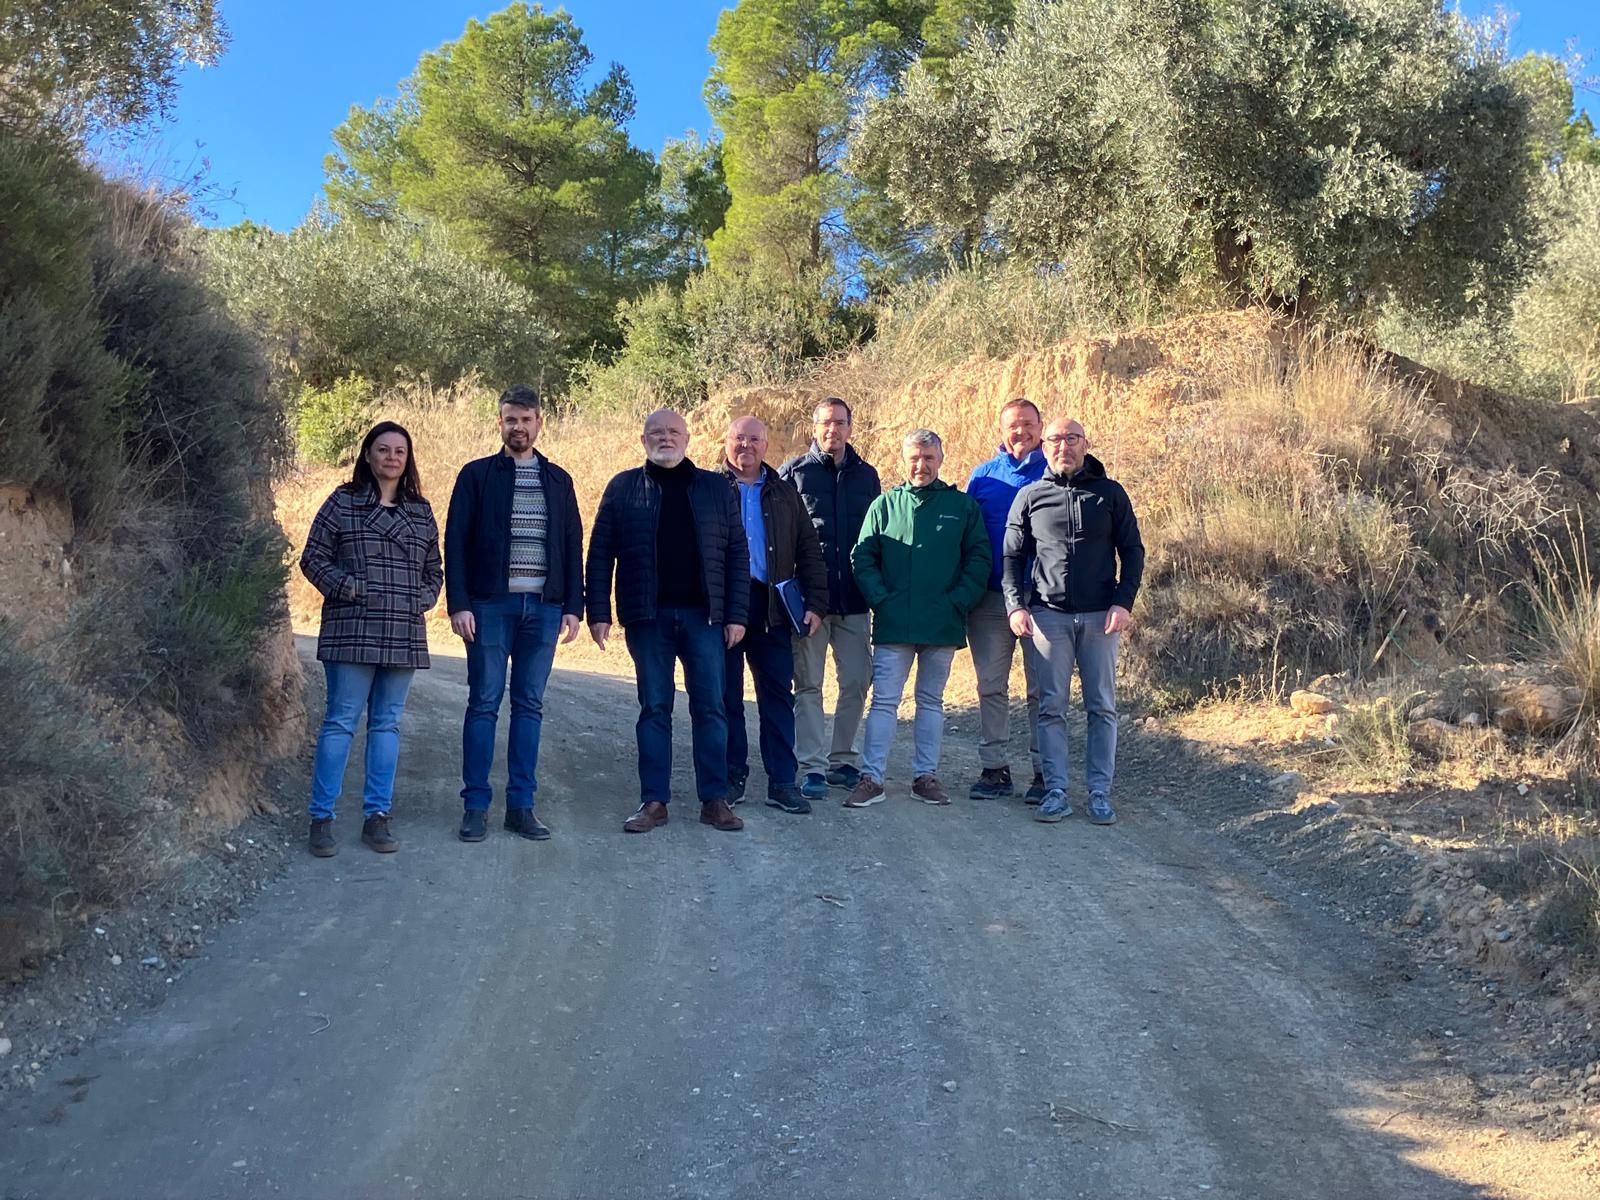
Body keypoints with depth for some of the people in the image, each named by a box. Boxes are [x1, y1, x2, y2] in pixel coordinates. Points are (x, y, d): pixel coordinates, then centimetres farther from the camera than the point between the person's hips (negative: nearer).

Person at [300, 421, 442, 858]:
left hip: (404, 636, 4)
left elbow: (434, 570, 19)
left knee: (387, 723, 8)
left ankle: (377, 816, 15)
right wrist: (350, 588, -11)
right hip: (352, 632, -4)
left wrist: (423, 598, 0)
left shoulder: (421, 512, 14)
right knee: (341, 721, -3)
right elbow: (313, 558, 1)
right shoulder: (343, 502, 3)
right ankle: (321, 817, 6)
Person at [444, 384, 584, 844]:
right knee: (483, 703, 0)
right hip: (490, 604, -2)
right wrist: (458, 604, -9)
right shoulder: (476, 475, 4)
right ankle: (476, 806, 7)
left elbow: (573, 546, 12)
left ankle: (521, 805, 12)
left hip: (543, 607, 2)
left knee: (530, 705, 6)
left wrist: (573, 606, 4)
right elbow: (455, 542, 0)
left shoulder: (558, 480, 12)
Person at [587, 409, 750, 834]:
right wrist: (599, 612, -3)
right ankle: (653, 800, 12)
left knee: (710, 707, 2)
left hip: (703, 615, 1)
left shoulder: (715, 488, 8)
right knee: (654, 708, 5)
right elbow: (600, 554, 5)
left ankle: (714, 799, 11)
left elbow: (737, 554, 6)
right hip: (647, 617, 0)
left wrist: (736, 614, -1)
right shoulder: (623, 487, 6)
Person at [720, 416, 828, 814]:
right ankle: (732, 776, 16)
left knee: (778, 695, 3)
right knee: (726, 695, 5)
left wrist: (815, 603, 2)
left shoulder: (784, 494, 13)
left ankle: (782, 781, 9)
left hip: (772, 606, 2)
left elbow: (808, 551, 12)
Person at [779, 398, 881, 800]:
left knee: (857, 681, 5)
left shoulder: (866, 475, 11)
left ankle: (842, 759, 20)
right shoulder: (794, 472, 2)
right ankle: (812, 767, 6)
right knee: (809, 684, 1)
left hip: (854, 599, 3)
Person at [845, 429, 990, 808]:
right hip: (893, 624, -1)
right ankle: (871, 778, 2)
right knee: (884, 701, -2)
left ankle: (925, 776, 19)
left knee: (931, 702, 11)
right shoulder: (884, 505, 6)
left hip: (943, 625, 1)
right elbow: (862, 557, 4)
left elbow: (979, 560, 3)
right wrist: (880, 600, -8)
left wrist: (958, 603, -7)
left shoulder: (963, 506, 6)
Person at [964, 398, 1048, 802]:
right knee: (991, 686, 6)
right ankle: (993, 768, 15)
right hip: (990, 599, 2)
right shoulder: (982, 476, 9)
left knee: (1042, 688, 2)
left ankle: (1045, 770, 10)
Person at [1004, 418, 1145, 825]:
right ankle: (1056, 792, 5)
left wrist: (1124, 602, -5)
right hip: (1049, 614, 0)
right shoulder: (1030, 496, 8)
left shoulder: (1110, 493, 7)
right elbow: (1012, 556, 8)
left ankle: (1100, 793, 10)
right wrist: (1016, 605, -4)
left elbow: (1132, 551, 7)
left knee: (1102, 707, 3)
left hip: (1100, 615, 0)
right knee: (1051, 707, 0)